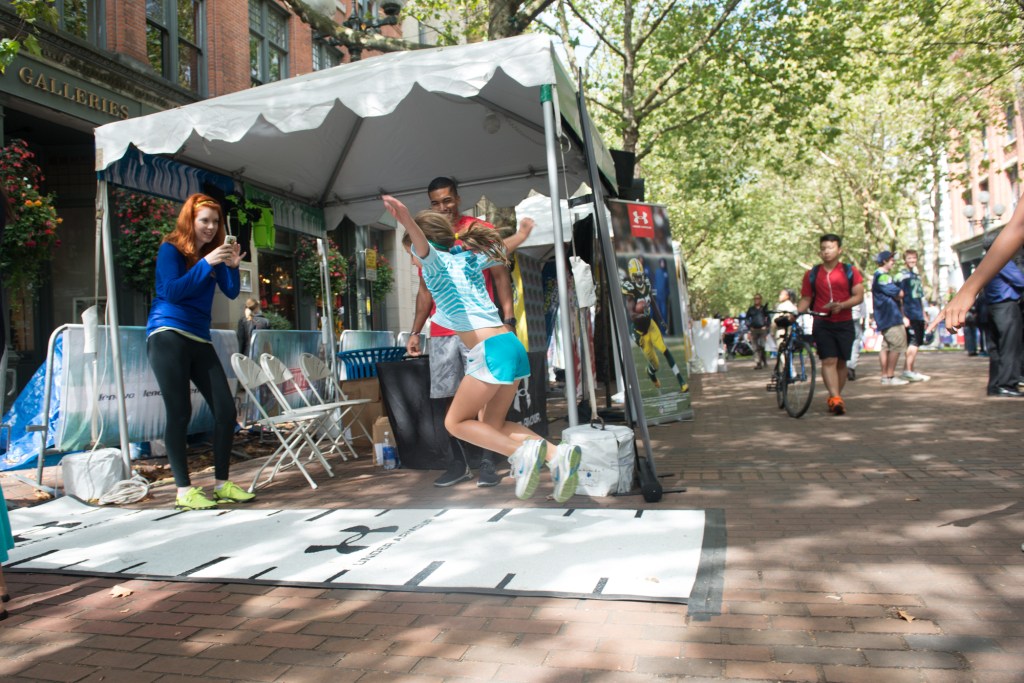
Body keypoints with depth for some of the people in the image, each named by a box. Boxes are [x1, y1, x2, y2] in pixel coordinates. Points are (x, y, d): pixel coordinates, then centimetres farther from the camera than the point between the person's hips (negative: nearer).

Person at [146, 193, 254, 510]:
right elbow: (171, 291, -14)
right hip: (168, 335, -6)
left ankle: (222, 483, 9)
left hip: (200, 339, 6)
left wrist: (232, 266, -12)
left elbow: (232, 292, 5)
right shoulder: (170, 249, -1)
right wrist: (206, 263, -18)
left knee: (225, 409, -1)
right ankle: (184, 490, 0)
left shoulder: (213, 251, 12)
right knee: (180, 412, -7)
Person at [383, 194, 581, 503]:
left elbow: (422, 246, -23)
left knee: (455, 423, 7)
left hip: (490, 349, -8)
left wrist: (407, 221, -42)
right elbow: (504, 249, 38)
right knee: (492, 425, 18)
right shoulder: (470, 257, 21)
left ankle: (522, 451, -14)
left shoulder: (435, 260, 2)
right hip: (512, 343, 8)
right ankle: (557, 454, -2)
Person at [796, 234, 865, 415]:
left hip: (844, 323, 1)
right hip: (822, 324, -1)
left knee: (841, 362, 6)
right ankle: (836, 398, -20)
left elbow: (859, 296, -2)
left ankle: (834, 398, 19)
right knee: (829, 361, -13)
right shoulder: (812, 274, 7)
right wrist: (795, 312, -10)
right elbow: (806, 299, 9)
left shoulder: (850, 271, 4)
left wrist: (841, 305, -19)